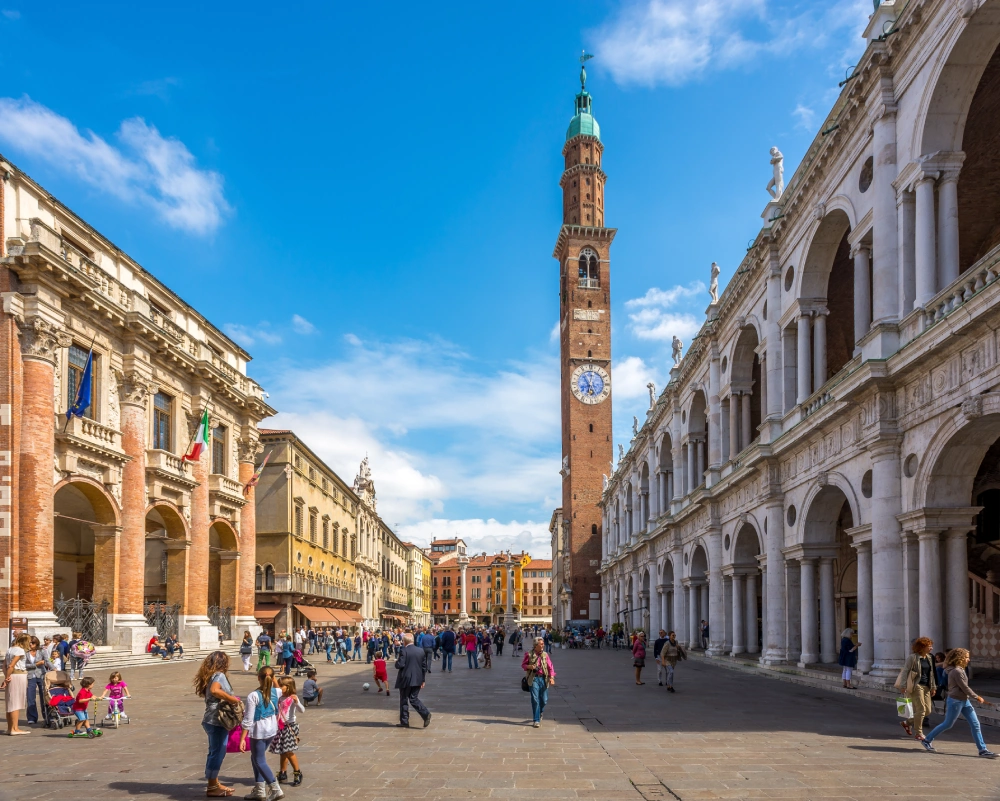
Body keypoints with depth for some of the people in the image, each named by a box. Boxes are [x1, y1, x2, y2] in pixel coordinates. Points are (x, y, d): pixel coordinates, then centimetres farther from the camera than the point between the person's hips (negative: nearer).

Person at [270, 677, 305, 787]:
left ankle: (298, 773, 7)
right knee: (282, 752, 13)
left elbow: (302, 710, -25)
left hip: (289, 727, -6)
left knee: (288, 751, -7)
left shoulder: (292, 699, -12)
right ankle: (282, 774, 25)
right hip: (280, 728, 6)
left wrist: (296, 701, -41)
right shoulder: (279, 698, 8)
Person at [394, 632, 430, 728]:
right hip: (417, 680, 5)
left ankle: (404, 722, 12)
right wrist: (422, 680, 15)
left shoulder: (404, 651, -14)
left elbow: (400, 665, -20)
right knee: (414, 699, 12)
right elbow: (424, 666, 9)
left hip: (405, 680, -5)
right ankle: (426, 713, -10)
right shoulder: (421, 651, 6)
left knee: (404, 700, 7)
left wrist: (396, 662, 4)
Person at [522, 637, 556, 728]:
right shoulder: (529, 654, 0)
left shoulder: (545, 655, 6)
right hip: (534, 678, -3)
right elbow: (523, 665, 8)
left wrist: (551, 677, -10)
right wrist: (529, 667, -13)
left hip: (543, 678, 3)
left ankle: (540, 713, 38)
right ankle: (536, 720, -2)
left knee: (544, 699, 7)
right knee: (535, 699, -8)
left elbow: (550, 667, 4)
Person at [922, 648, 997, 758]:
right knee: (948, 724, 3)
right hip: (956, 701, -10)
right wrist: (976, 697, -7)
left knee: (975, 724, 5)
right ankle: (927, 740, 16)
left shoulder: (960, 669, 11)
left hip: (964, 701, 10)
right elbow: (964, 687, -17)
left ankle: (983, 750, 8)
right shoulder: (957, 671, -20)